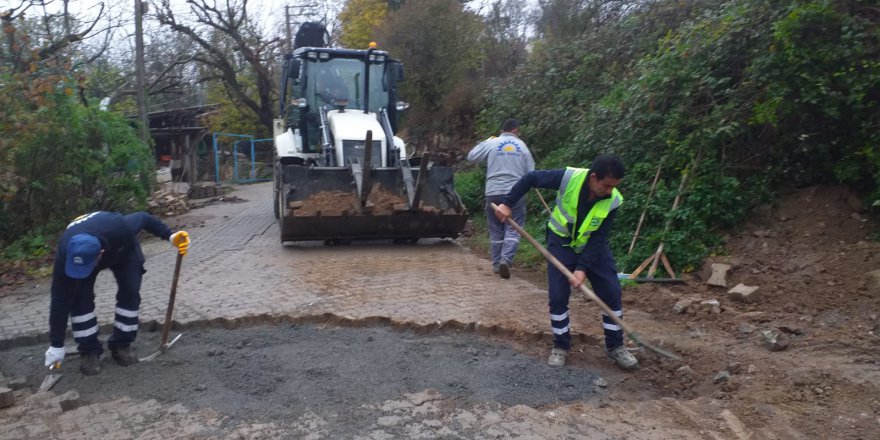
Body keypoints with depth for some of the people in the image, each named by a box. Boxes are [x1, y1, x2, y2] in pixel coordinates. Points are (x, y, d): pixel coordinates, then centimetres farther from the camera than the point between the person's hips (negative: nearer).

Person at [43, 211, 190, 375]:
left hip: (123, 249, 0)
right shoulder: (65, 255, -39)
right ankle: (89, 350, -2)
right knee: (80, 297, -17)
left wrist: (169, 236, -30)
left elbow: (143, 218, -23)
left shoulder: (119, 228, -47)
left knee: (130, 290, -13)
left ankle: (121, 344, 3)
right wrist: (57, 345, -27)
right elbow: (60, 301, -32)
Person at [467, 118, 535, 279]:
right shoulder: (521, 145, 7)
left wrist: (483, 142, 22)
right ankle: (506, 259, -19)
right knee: (513, 230, 0)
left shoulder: (491, 143, 3)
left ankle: (496, 264, 16)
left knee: (496, 230, 12)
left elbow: (471, 156, 9)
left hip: (494, 192, 1)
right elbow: (531, 172, 8)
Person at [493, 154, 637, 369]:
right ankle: (561, 346, 14)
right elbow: (531, 178, -15)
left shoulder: (613, 201, -22)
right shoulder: (569, 177, -29)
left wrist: (583, 268, -25)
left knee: (611, 293, -2)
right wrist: (507, 203, -17)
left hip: (594, 247, 2)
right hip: (561, 243, -1)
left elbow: (599, 238, -19)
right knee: (558, 296, -4)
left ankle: (615, 346, 14)